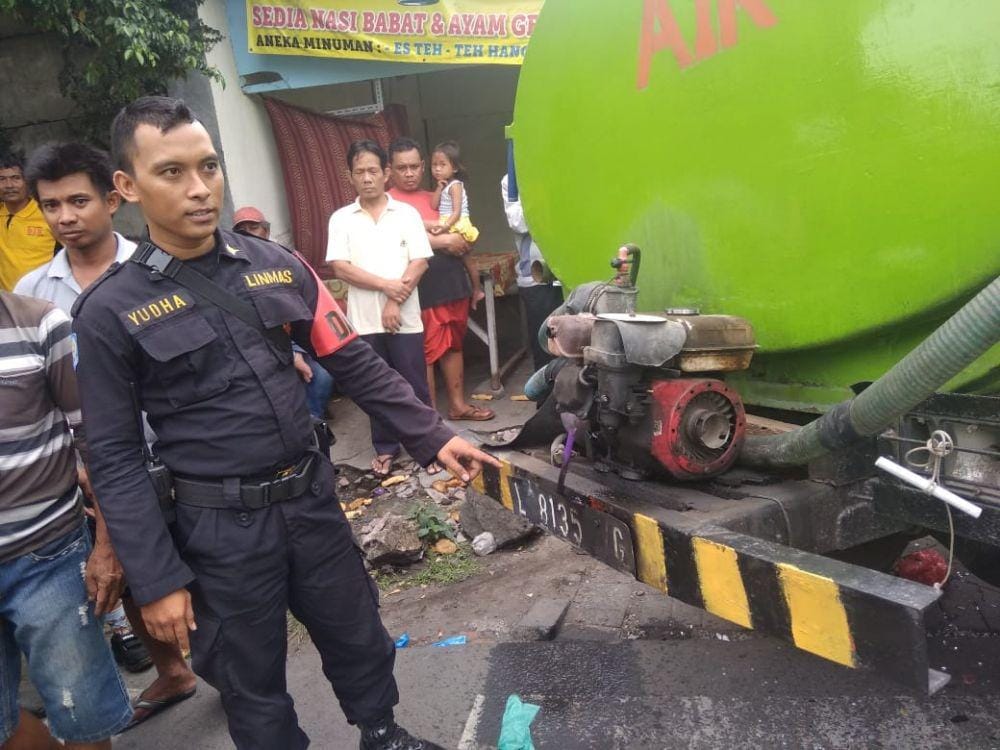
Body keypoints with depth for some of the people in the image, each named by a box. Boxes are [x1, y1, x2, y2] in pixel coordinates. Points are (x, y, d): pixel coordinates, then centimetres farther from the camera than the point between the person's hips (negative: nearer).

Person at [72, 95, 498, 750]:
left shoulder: (277, 266, 1)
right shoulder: (110, 312, -9)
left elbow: (353, 363, 3)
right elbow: (115, 460, -8)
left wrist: (432, 436, -1)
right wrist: (156, 581, -10)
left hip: (312, 497, 4)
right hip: (219, 526, -3)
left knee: (360, 637, 22)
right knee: (252, 683, 16)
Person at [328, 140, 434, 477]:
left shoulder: (407, 213, 2)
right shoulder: (341, 218, 4)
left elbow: (420, 263, -4)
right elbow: (340, 268, -5)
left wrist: (395, 302, -12)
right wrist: (386, 285, -13)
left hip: (405, 317, -1)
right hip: (364, 320, 1)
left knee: (414, 385, 6)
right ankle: (385, 447, 24)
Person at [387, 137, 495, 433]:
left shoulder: (433, 197, 18)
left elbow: (457, 235, 23)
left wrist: (461, 241, -1)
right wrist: (443, 241, -18)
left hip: (452, 283, 7)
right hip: (422, 291, -6)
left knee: (453, 345, 12)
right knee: (426, 352, -2)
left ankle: (458, 404, 22)